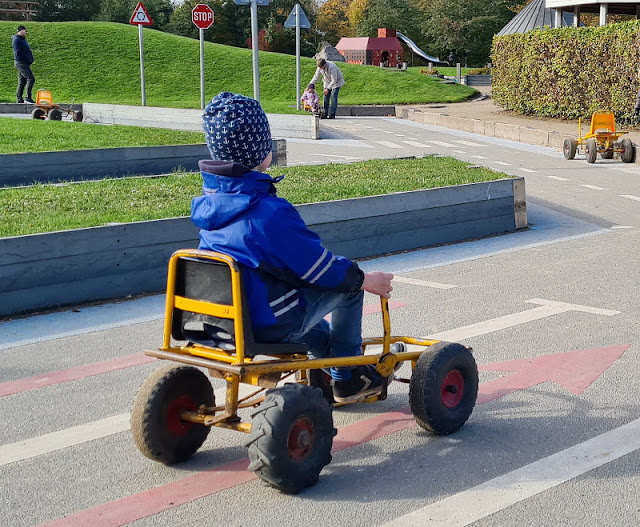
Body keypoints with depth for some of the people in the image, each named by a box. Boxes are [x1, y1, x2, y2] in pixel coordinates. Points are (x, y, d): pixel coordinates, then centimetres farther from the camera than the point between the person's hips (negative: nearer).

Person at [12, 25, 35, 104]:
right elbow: (18, 53, -18)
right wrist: (28, 59, -17)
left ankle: (19, 99, 13)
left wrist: (30, 60, 8)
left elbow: (26, 51, 24)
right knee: (31, 79, -15)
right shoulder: (16, 40, -11)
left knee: (22, 82, 10)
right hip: (21, 63, -10)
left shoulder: (23, 39, 19)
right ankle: (28, 98, -15)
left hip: (24, 64, 10)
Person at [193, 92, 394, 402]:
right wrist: (365, 280, -1)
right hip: (269, 324, -8)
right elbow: (317, 267, -18)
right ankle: (348, 376, 24)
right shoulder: (270, 213, -28)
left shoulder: (209, 201, -1)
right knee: (349, 284, 10)